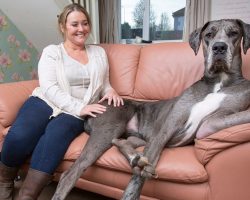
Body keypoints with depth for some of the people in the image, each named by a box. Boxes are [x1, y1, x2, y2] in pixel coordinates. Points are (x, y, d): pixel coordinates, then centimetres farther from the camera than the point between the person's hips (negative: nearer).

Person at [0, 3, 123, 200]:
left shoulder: (99, 52, 16)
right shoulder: (51, 51, 6)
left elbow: (104, 84, 23)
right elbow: (49, 88, -9)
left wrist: (110, 91, -3)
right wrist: (79, 107, -21)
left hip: (77, 112, 1)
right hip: (45, 102, -1)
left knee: (55, 134, -33)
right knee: (18, 136, -29)